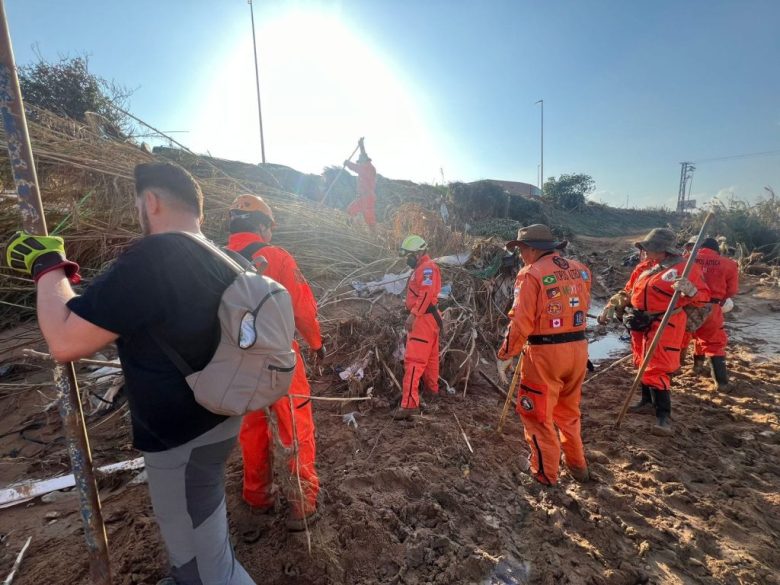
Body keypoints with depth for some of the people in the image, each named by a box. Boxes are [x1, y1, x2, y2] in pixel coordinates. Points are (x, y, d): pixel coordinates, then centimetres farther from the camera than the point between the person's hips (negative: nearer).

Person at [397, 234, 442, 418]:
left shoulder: (427, 268, -13)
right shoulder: (421, 268, 19)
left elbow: (426, 294, -26)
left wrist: (413, 315, -29)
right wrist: (413, 315, 18)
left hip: (424, 319, -11)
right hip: (425, 318, 11)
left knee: (414, 360, -14)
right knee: (429, 356, 22)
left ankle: (410, 403, -15)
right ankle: (432, 388, 39)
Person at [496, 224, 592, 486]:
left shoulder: (531, 274, -13)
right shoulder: (580, 269, 6)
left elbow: (521, 322, -17)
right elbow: (583, 308, 12)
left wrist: (505, 356, -8)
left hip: (545, 352, -6)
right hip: (579, 348, 7)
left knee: (538, 414, 12)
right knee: (569, 411, 24)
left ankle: (545, 472, 25)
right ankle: (577, 465, 38)